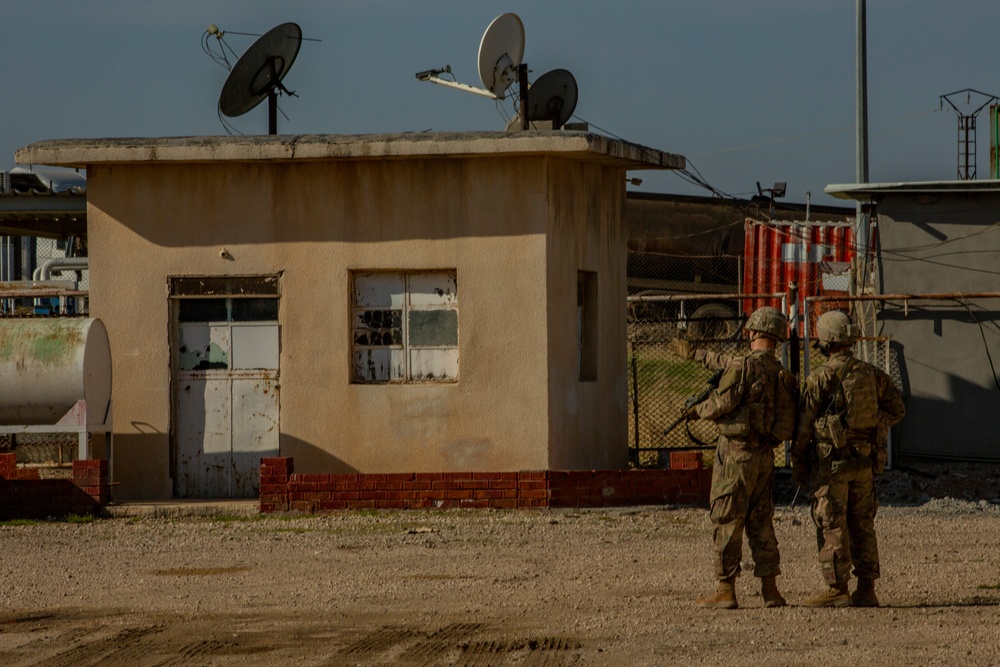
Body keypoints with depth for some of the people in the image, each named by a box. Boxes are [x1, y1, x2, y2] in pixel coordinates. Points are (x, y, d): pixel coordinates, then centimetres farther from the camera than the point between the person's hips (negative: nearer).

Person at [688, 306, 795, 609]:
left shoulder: (744, 365, -15)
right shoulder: (780, 372, 8)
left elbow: (722, 403, -16)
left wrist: (698, 410, 6)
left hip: (737, 451, -7)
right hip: (765, 454, 7)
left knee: (727, 520, -1)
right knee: (760, 521, 12)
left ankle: (726, 590, -1)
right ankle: (770, 589, 10)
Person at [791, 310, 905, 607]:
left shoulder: (821, 378, -11)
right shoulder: (871, 374, 4)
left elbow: (804, 424, -8)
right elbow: (897, 408, 9)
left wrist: (797, 463, 1)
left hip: (831, 461, -5)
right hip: (866, 461, 5)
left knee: (832, 527, -2)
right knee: (862, 525, 11)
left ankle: (837, 590, -4)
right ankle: (866, 590, 11)